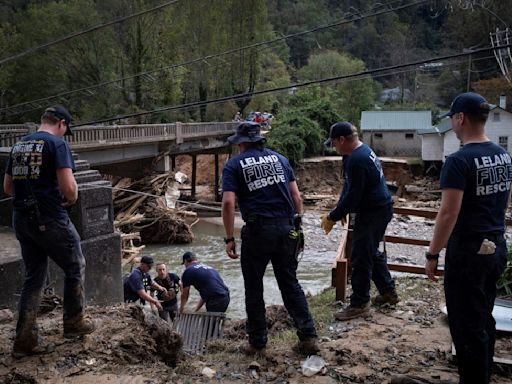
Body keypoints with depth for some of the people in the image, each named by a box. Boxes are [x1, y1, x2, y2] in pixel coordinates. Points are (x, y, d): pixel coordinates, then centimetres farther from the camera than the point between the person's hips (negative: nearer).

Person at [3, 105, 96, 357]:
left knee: (33, 278, 14)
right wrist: (71, 199, 2)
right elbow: (68, 187, -18)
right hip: (50, 220, -7)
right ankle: (74, 322, 23)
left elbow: (7, 188, 17)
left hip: (21, 220, 7)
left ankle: (25, 340, 14)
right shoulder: (57, 143, -10)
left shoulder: (18, 146, 13)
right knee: (75, 269, 13)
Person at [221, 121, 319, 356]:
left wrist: (229, 238, -7)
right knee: (290, 284, 15)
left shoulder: (234, 165, 2)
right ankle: (308, 337, 13)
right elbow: (296, 197, 9)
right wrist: (297, 227, 15)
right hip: (287, 229, 4)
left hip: (257, 231, -4)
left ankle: (257, 343, 17)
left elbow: (228, 203, -11)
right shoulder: (280, 159, 14)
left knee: (254, 289, 10)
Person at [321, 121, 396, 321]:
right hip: (380, 209, 11)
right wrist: (339, 211, 8)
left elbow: (353, 195, -23)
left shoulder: (356, 160, -24)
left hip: (373, 213, -11)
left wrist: (333, 217, -13)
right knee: (372, 252, 21)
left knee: (360, 258, -4)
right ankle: (388, 291, 33)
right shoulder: (363, 150, 11)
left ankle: (359, 304, 5)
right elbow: (348, 188, 14)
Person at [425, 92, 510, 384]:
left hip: (468, 252, -9)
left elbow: (448, 214, -22)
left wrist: (433, 254, -14)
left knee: (467, 326, 2)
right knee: (485, 320, 20)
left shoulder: (459, 161, -19)